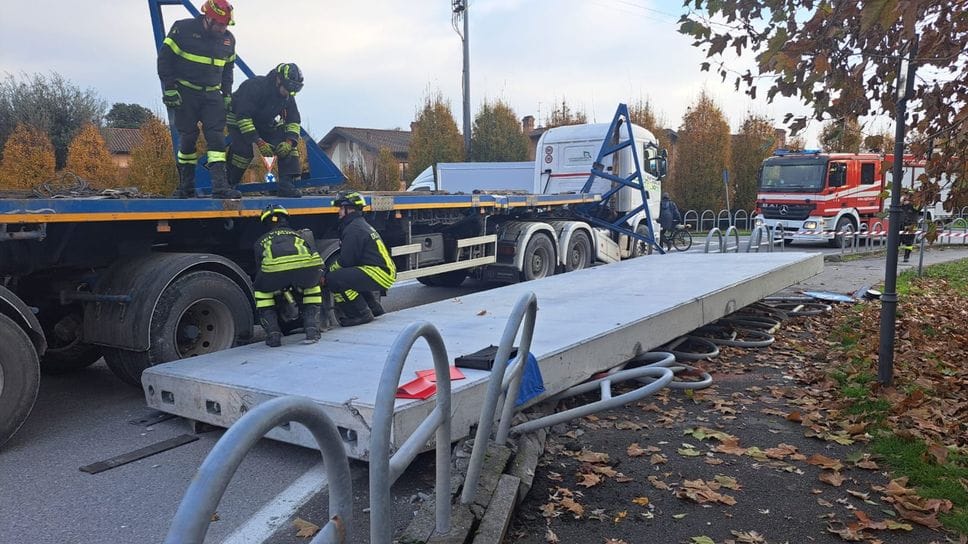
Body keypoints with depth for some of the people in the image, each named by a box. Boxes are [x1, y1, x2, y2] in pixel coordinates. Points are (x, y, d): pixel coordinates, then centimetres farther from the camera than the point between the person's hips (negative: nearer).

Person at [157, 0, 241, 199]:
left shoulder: (228, 39, 5)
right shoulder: (183, 29, -10)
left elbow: (228, 68, 18)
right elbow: (165, 58, -6)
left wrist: (227, 94, 11)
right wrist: (170, 89, -11)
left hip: (212, 95, 4)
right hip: (185, 93, -3)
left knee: (217, 136, -9)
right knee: (188, 138, -1)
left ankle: (220, 186, -14)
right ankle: (186, 187, 11)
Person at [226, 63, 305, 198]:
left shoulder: (288, 96, -12)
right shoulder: (255, 86, -33)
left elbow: (293, 120, -8)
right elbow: (243, 116, -37)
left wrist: (289, 142, -27)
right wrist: (259, 142, -43)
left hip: (264, 123, 6)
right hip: (238, 120, -6)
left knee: (288, 144, -14)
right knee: (245, 150, -30)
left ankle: (286, 186, -16)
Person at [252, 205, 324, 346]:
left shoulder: (261, 241, 38)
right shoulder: (298, 235, 41)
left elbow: (260, 266, 42)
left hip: (275, 268, -1)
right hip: (308, 265, 1)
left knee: (262, 291, 32)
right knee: (312, 286, 36)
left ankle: (273, 334, 21)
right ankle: (312, 330, 25)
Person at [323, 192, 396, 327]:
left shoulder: (354, 229, -11)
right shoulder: (361, 225, 23)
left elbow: (345, 261, -14)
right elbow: (351, 259, 24)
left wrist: (326, 274, -1)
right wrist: (330, 270, 15)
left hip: (379, 274, -11)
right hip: (386, 271, 11)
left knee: (333, 279, -17)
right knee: (354, 278, 33)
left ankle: (362, 315, -11)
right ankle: (374, 308, 30)